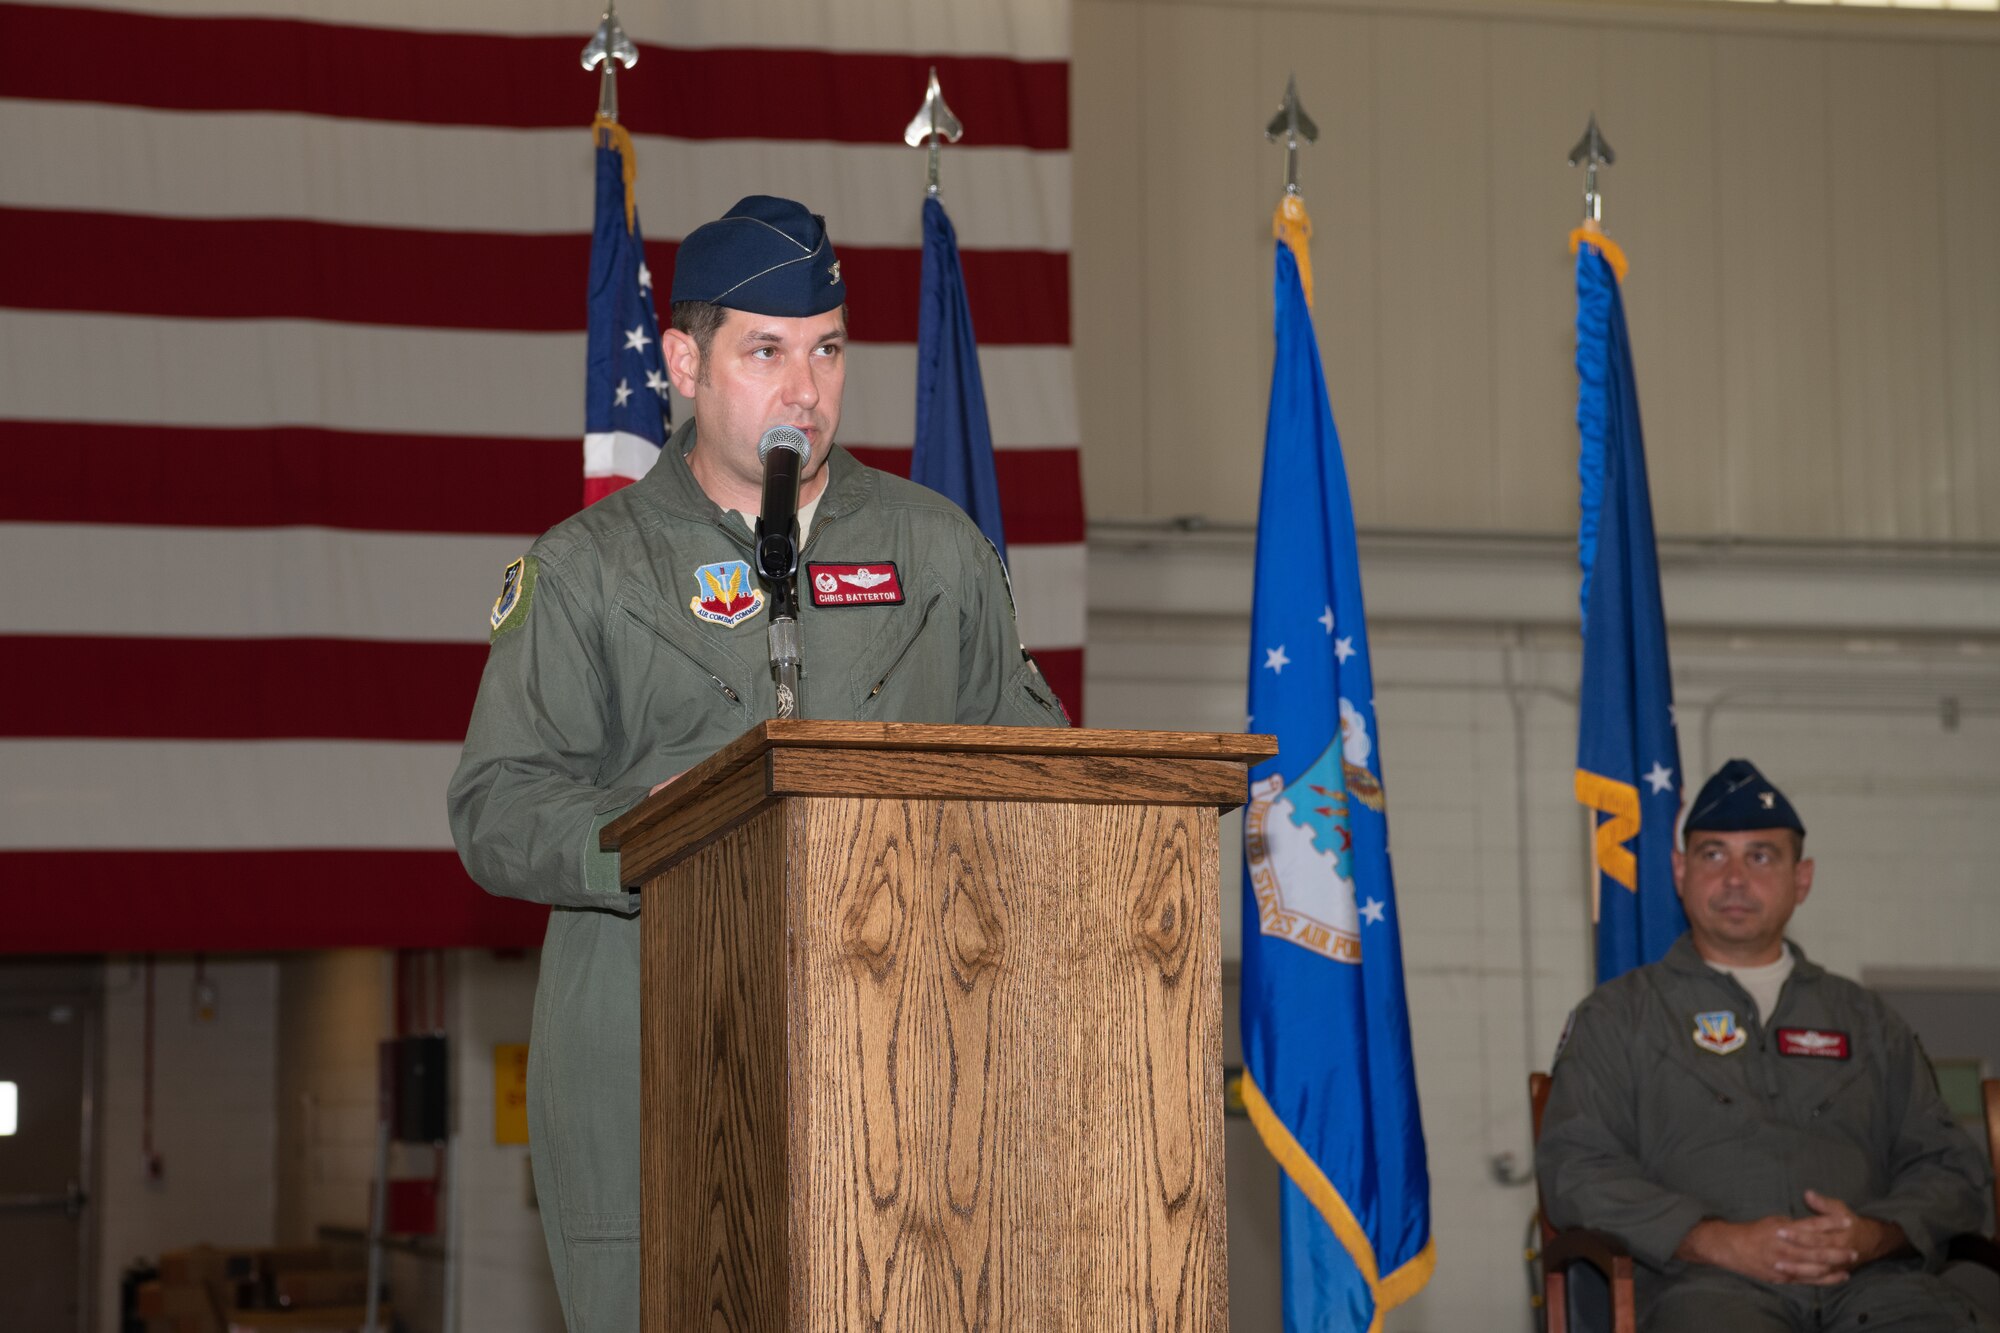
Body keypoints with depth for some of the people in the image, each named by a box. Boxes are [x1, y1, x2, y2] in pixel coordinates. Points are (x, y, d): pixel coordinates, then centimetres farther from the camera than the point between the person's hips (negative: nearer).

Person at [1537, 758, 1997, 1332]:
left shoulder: (1866, 1019, 28)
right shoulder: (1618, 1015, 18)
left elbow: (1950, 1166, 20)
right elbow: (1575, 1170, 5)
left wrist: (1873, 1235, -4)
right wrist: (1721, 1243, -10)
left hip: (1872, 1281, 3)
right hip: (1709, 1284, -3)